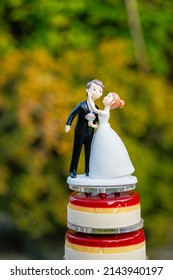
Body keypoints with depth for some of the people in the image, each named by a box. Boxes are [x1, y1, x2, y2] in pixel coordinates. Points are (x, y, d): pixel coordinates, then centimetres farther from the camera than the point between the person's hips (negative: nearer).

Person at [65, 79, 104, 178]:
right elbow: (72, 114, -9)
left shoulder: (96, 108, 3)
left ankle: (88, 171, 16)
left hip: (90, 133, 4)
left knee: (89, 152, 8)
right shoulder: (82, 105, -12)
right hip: (80, 132, -4)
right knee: (77, 151, 3)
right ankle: (73, 171, 11)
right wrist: (68, 124, -12)